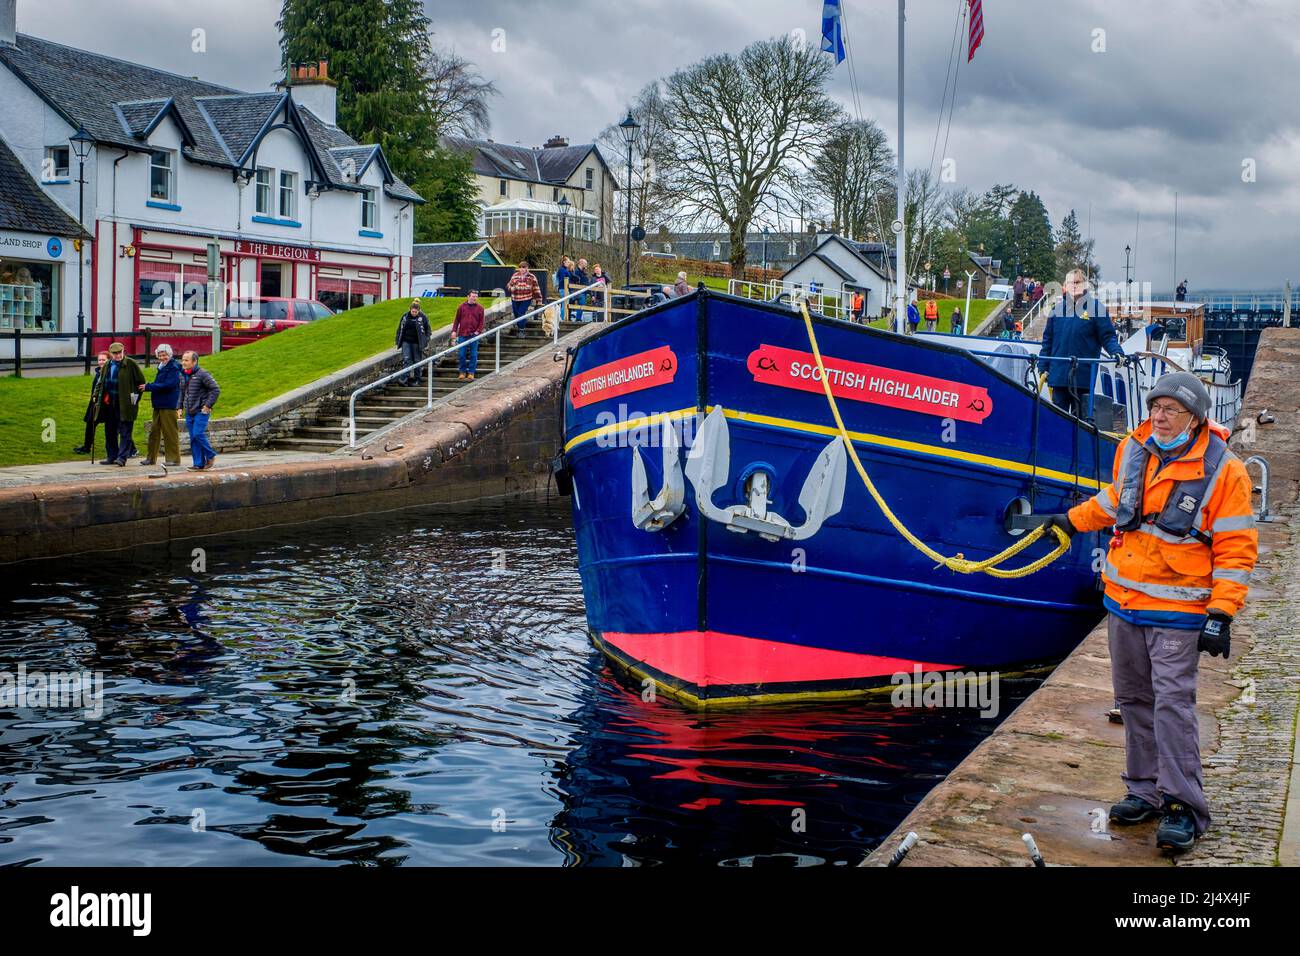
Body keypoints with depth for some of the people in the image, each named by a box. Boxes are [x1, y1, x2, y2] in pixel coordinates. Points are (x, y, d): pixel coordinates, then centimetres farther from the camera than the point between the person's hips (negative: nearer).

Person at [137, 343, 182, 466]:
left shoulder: (173, 368, -11)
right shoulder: (161, 367, 17)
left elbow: (168, 385, -20)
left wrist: (148, 387, -17)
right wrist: (148, 387, 1)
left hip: (168, 405, -9)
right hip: (158, 404, 9)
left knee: (170, 432, -3)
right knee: (154, 431, 10)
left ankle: (173, 459, 4)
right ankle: (151, 457, 16)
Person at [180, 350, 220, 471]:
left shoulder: (203, 374, -11)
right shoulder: (183, 376, 12)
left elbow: (215, 390, -12)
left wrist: (208, 405, -14)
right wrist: (179, 408, 15)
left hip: (201, 411, -7)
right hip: (189, 413, 7)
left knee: (198, 434, -17)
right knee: (193, 439, 5)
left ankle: (210, 455, 4)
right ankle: (199, 464, 9)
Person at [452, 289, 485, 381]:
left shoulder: (479, 308, 4)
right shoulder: (461, 307, 4)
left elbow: (481, 322, 4)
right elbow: (456, 320, 7)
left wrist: (478, 331, -9)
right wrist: (454, 330, 0)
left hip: (474, 335, 0)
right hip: (463, 335, 0)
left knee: (473, 355, 1)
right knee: (461, 355, 4)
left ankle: (471, 373, 9)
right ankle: (462, 372, 16)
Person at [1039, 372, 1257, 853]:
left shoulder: (1222, 470, -11)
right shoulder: (1133, 450, 4)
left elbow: (1236, 551, -9)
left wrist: (1221, 615, -14)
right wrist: (1074, 519, 34)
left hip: (1178, 608, -6)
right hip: (1123, 598, 6)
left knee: (1173, 701, -11)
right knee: (1134, 697, 12)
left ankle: (1185, 807, -3)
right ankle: (1146, 791, 24)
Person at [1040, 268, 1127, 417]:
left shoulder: (1096, 307, -1)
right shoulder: (1057, 308, 9)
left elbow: (1108, 336, -3)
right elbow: (1048, 339, 13)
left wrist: (1117, 353, -21)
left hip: (1084, 375, -3)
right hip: (1058, 375, 3)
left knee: (1080, 416, 6)